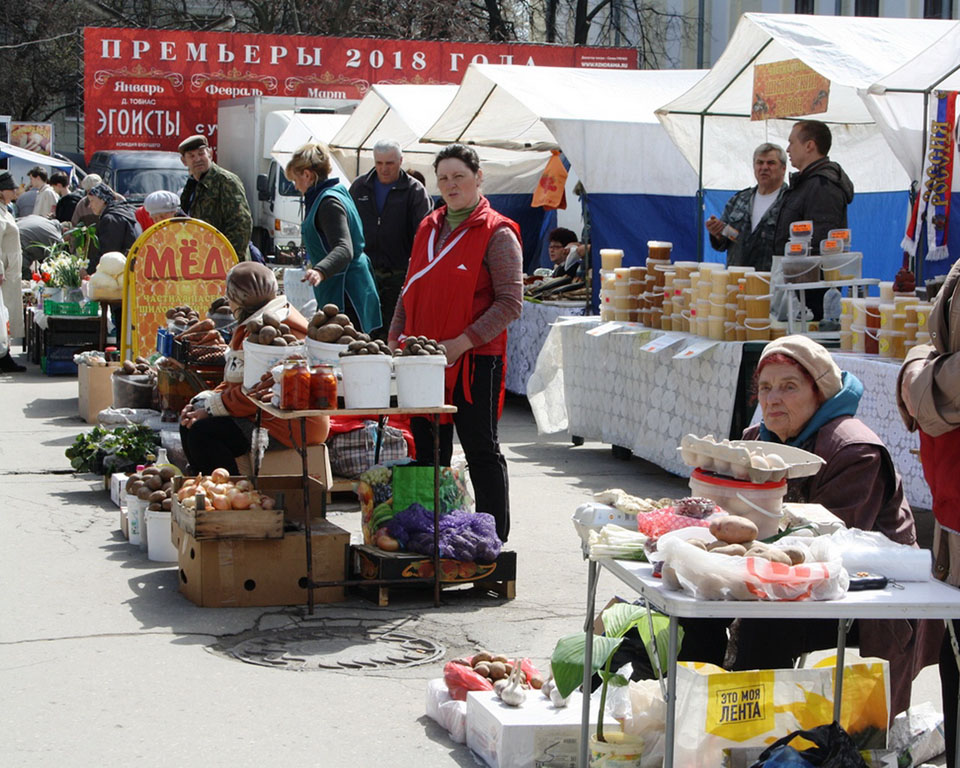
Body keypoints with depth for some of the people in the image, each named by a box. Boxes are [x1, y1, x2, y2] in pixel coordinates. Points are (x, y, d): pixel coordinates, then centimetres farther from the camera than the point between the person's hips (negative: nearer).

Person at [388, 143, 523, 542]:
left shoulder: (497, 233, -6)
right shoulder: (428, 228, 15)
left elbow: (509, 303, -12)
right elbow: (410, 290, 22)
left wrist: (464, 342, -19)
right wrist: (396, 336, 8)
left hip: (475, 360, -6)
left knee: (481, 450, 1)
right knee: (428, 451, 11)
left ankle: (494, 537, 9)